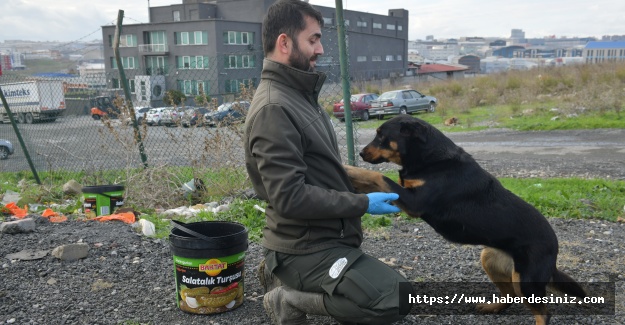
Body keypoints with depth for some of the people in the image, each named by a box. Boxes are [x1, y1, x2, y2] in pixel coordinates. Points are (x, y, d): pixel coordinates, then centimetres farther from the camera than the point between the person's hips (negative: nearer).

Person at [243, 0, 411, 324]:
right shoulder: (273, 108, -22)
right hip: (306, 249, -10)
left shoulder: (297, 94, 10)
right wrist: (363, 203, -19)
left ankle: (284, 279, 19)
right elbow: (291, 197, -26)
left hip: (321, 239, 10)